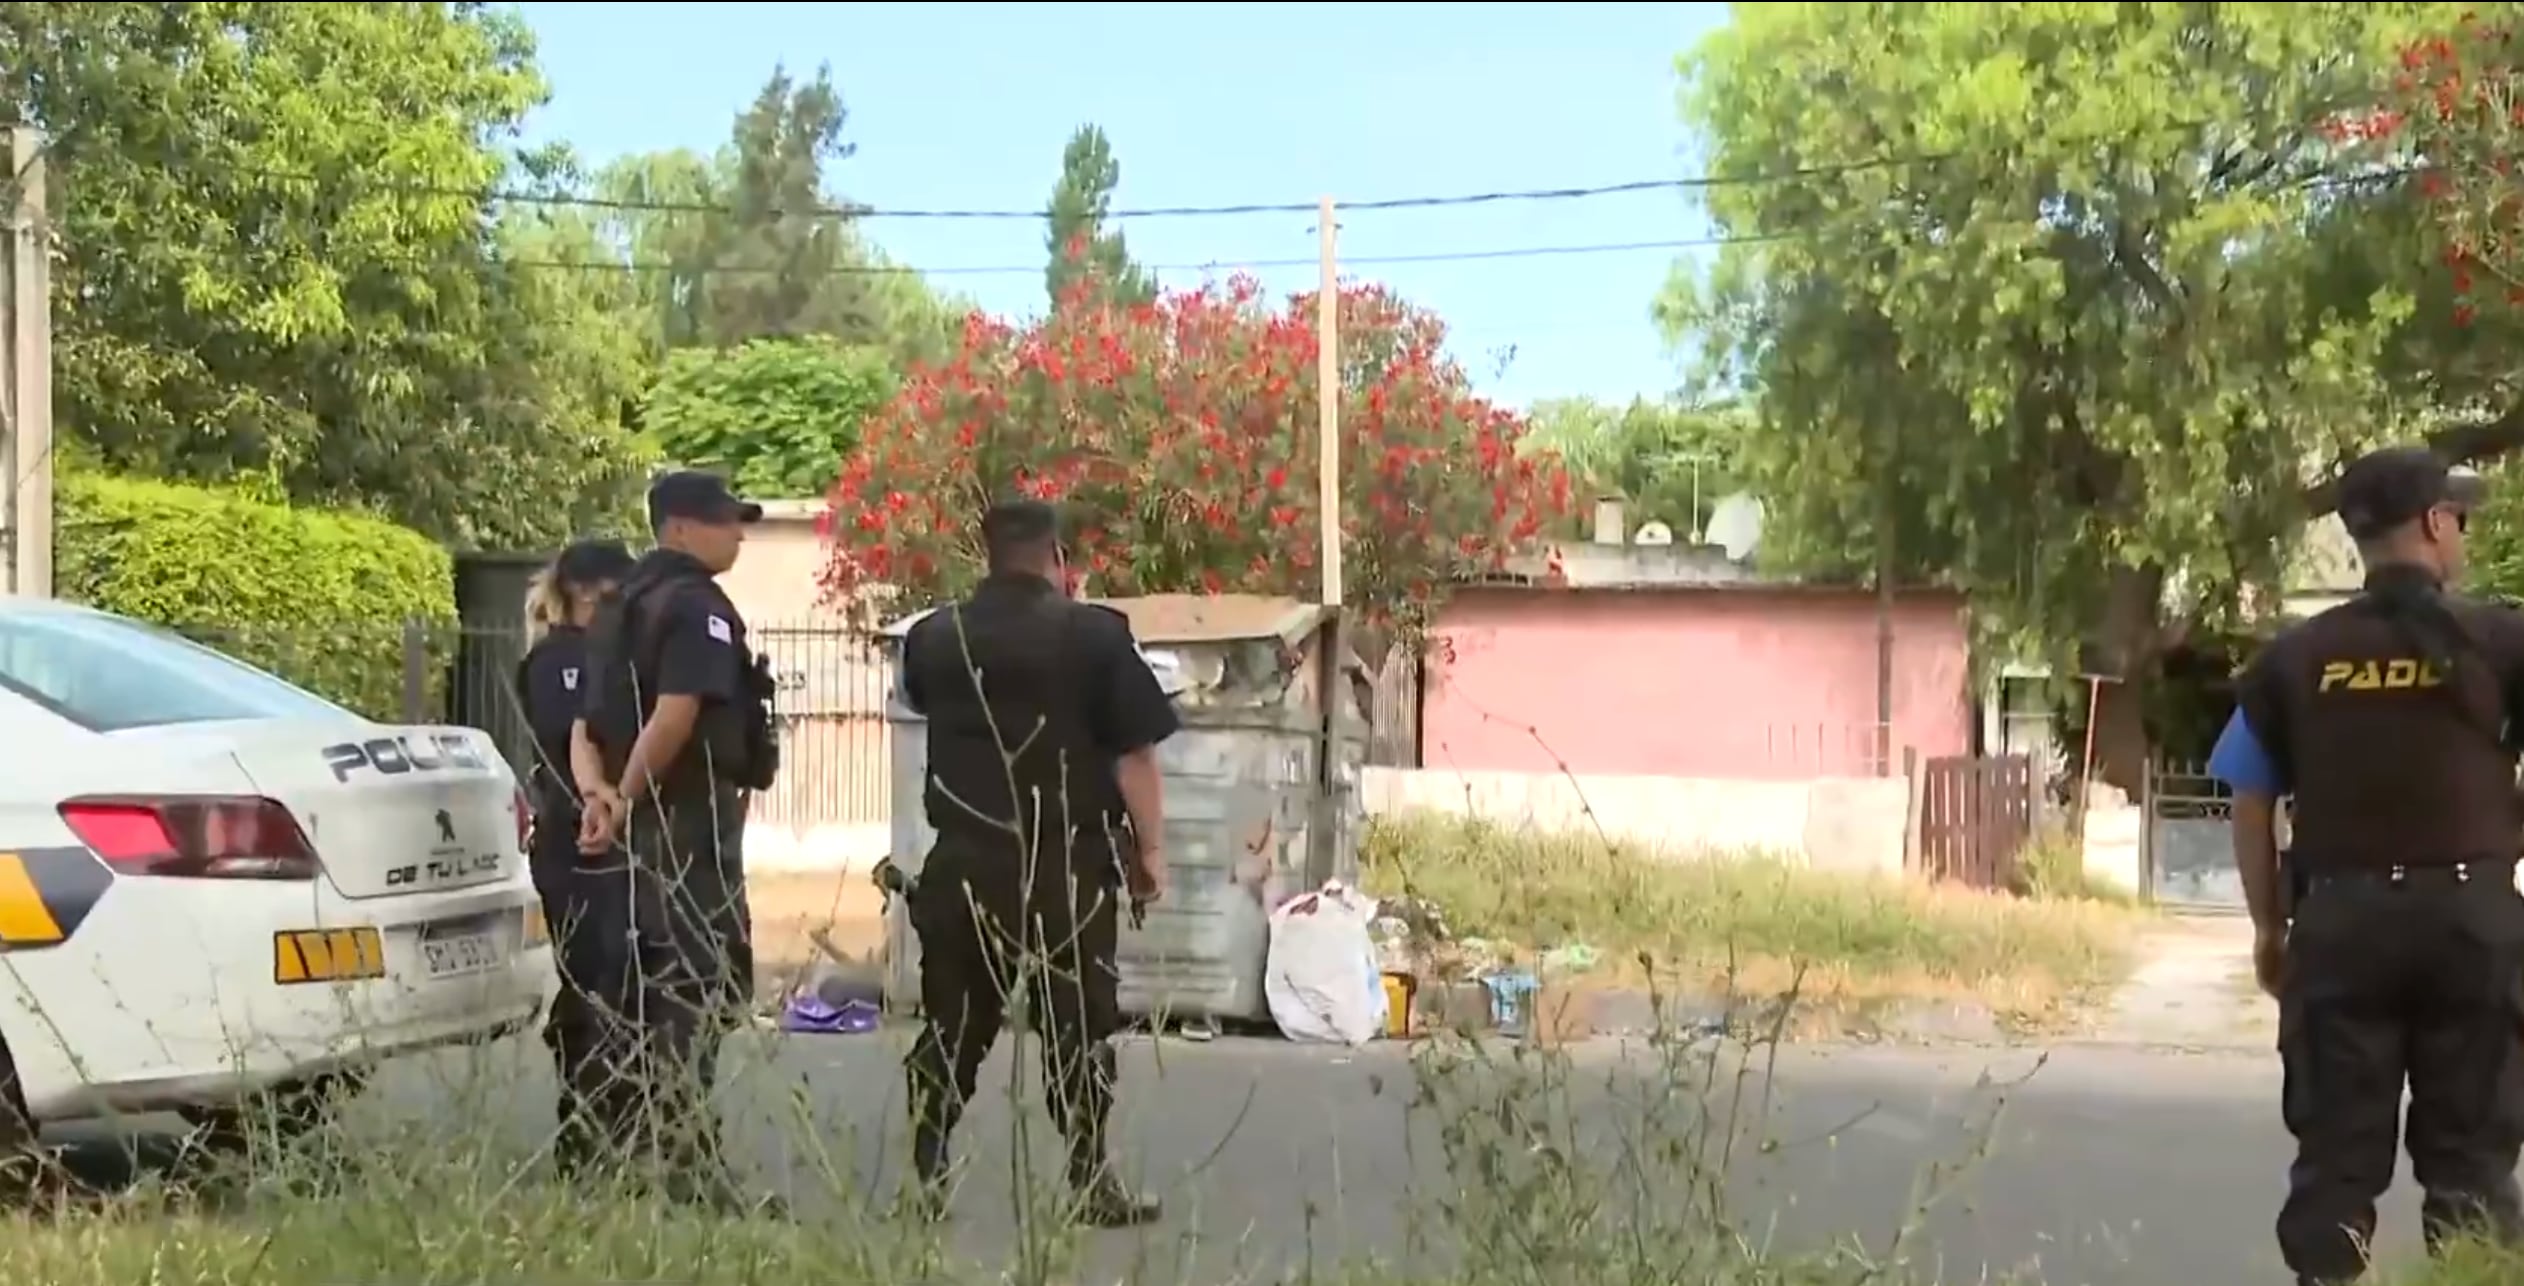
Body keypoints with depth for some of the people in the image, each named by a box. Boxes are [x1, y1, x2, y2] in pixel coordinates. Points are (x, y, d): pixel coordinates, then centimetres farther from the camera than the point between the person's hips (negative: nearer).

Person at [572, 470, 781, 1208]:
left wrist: (598, 795, -2)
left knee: (660, 979, 17)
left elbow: (586, 728, 15)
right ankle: (683, 1159, -5)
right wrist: (625, 798, -17)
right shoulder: (697, 604, -12)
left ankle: (628, 1137, 25)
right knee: (706, 982, -6)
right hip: (693, 817, -10)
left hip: (650, 820, 10)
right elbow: (676, 712, -26)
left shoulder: (624, 608, 19)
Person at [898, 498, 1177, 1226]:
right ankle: (1092, 1186, 3)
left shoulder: (934, 637, 6)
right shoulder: (1094, 635, -8)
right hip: (1068, 865, -4)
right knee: (1077, 1029, 2)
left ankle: (922, 1179, 11)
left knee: (951, 1027, 11)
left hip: (964, 860, 4)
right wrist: (1149, 847, 0)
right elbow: (1133, 754, -8)